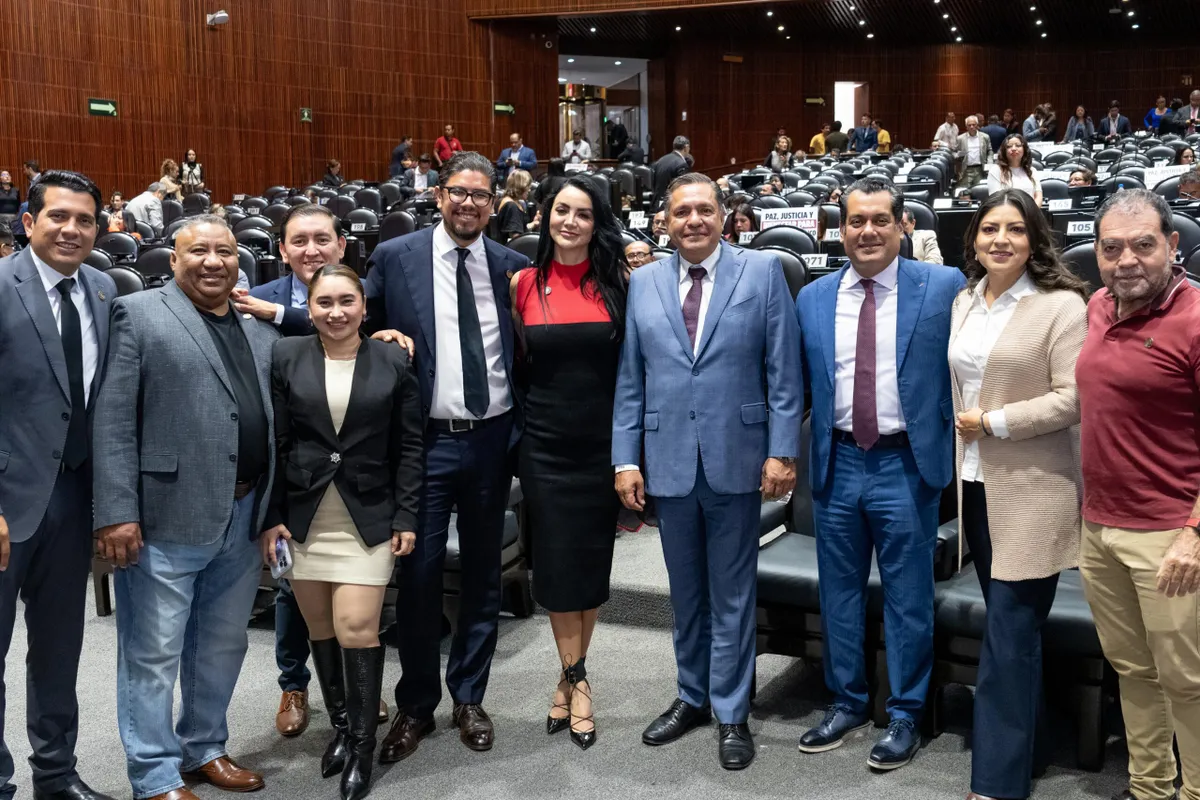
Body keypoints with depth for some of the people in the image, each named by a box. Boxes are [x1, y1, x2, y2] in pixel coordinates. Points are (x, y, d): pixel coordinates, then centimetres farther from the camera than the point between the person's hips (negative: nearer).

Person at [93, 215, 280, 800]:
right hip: (166, 517, -5)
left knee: (223, 647, 16)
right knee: (154, 654, 4)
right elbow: (113, 421, -9)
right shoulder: (138, 314, -3)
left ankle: (205, 750, 33)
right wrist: (116, 511, -14)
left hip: (243, 520, 5)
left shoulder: (262, 329, 14)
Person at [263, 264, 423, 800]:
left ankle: (363, 744, 8)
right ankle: (340, 726, 29)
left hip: (369, 519, -2)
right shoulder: (286, 358, 2)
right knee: (320, 629, 10)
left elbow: (409, 447, 2)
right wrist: (271, 517, -2)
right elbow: (275, 444, 2)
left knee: (356, 629, -8)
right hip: (304, 517, 2)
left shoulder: (393, 362, 0)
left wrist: (406, 518, -3)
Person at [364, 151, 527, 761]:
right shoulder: (394, 258, -2)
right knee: (418, 575, 3)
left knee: (483, 574, 12)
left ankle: (469, 698, 29)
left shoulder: (512, 266, 4)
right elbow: (362, 332, 8)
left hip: (491, 440, 2)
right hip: (425, 441, -2)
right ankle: (416, 706, 21)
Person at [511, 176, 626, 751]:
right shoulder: (524, 284, 0)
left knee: (593, 561, 8)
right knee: (557, 563, 4)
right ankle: (574, 680, 18)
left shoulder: (616, 282, -1)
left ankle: (571, 675, 24)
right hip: (546, 445, 0)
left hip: (603, 444, 0)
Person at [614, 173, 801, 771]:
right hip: (669, 462, 3)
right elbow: (630, 380, 6)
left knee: (731, 594, 7)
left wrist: (782, 451, -8)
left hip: (736, 460, -2)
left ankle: (731, 714, 20)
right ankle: (692, 697, 32)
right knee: (685, 592, 15)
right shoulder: (644, 283, 6)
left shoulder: (762, 272, -1)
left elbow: (783, 372, -3)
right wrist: (626, 458, 2)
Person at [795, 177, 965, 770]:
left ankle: (905, 716, 23)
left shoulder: (943, 287, -5)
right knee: (839, 593, 14)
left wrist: (956, 448, -6)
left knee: (908, 599, 7)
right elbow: (797, 384, 11)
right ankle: (847, 704, 31)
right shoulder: (812, 299, 6)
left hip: (906, 465, -3)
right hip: (837, 463, 4)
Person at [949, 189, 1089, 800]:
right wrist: (960, 428, 13)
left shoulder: (1061, 305, -10)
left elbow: (1073, 398, -16)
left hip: (1030, 492, -6)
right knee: (1010, 628, 16)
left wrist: (995, 422, -14)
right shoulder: (964, 302, 10)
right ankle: (1023, 731, 32)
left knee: (1009, 635, -4)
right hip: (976, 484, 6)